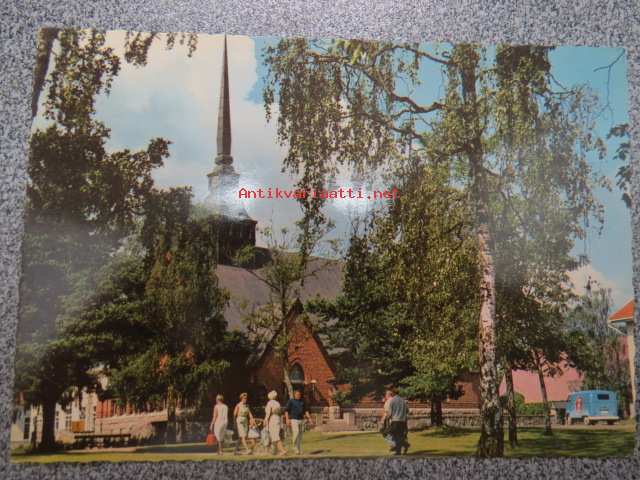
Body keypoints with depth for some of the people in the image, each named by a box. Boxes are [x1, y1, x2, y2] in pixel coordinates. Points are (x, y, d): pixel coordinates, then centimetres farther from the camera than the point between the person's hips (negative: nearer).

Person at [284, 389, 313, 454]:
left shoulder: (302, 401, 10)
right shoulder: (290, 401, -5)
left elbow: (306, 410, 14)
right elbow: (286, 410, -9)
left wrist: (309, 418, 4)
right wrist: (287, 419, -20)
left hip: (301, 420, 5)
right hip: (293, 420, -5)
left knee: (300, 435, 6)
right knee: (296, 433, -19)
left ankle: (300, 450, 12)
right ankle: (295, 448, -8)